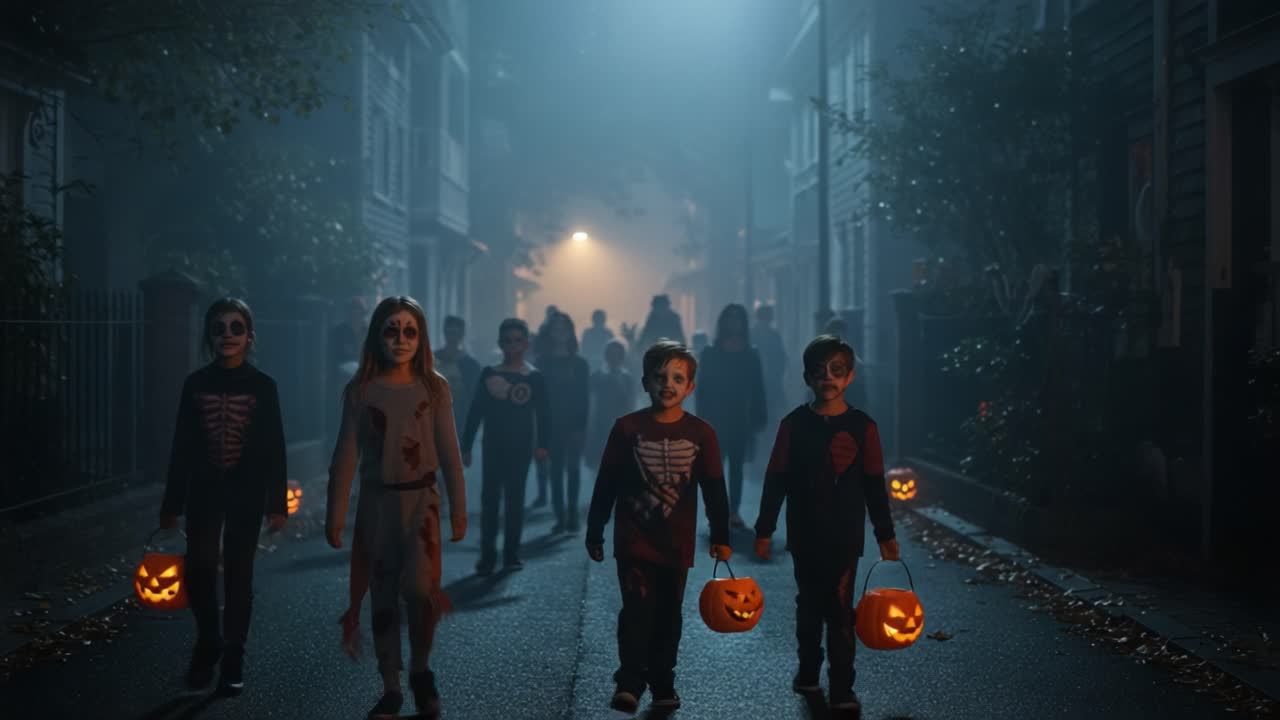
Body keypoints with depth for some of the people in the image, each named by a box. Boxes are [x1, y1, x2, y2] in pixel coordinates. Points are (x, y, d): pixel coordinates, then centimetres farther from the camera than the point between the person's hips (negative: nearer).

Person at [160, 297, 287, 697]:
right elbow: (182, 446, 4)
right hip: (204, 490, 1)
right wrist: (172, 503, 4)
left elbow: (274, 447, -1)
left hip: (246, 492, -1)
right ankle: (207, 642, 20)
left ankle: (233, 657, 17)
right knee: (199, 569, -6)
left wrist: (277, 503, -4)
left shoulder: (262, 385, -2)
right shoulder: (195, 383, 2)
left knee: (238, 574, 4)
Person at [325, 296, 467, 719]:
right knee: (382, 596, 6)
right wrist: (335, 514, -1)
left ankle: (420, 669, 7)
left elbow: (449, 453, 2)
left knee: (419, 586, -18)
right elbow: (346, 456, 0)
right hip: (376, 502, 1)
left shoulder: (434, 388, -1)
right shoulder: (360, 390, -1)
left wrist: (459, 509, 1)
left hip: (421, 499, -1)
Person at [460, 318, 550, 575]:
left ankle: (512, 554, 12)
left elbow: (542, 415, 0)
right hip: (493, 447, 1)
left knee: (515, 501, 4)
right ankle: (487, 556, 2)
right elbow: (475, 413, 4)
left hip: (520, 448, -1)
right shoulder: (489, 374, 3)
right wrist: (466, 447, 1)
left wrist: (541, 444, -11)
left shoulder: (535, 378, 1)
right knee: (489, 500, -1)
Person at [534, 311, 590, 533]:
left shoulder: (579, 363, 4)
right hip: (551, 425, 1)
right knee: (556, 470, 0)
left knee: (573, 469, -3)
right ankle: (561, 516, 2)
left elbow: (584, 398, 1)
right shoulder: (543, 362, 5)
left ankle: (572, 514, 0)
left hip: (574, 425, 0)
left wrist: (581, 426, -10)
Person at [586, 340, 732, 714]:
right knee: (637, 609, -14)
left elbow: (714, 489, 3)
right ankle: (629, 682, -12)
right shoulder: (627, 428, -5)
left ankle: (662, 683, 23)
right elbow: (605, 485, 0)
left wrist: (720, 536, 1)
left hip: (677, 543, 2)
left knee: (668, 614, 11)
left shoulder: (700, 433, -2)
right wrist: (594, 532, 2)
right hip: (633, 540, -2)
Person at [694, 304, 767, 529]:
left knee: (736, 466, 6)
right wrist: (703, 418, -10)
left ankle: (734, 512, 10)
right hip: (716, 418, -2)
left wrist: (758, 418, -2)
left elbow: (757, 389, 4)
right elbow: (703, 388, -3)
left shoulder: (750, 355, 6)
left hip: (740, 419, 2)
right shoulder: (710, 354, 0)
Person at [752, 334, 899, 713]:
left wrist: (885, 533, 1)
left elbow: (874, 486, 1)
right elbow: (776, 480, 0)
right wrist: (764, 528, -1)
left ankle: (842, 686, 5)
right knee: (808, 604, 14)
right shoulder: (793, 424, -2)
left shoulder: (862, 426, -3)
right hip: (804, 534, 1)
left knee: (840, 610, -1)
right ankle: (808, 670, 29)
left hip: (844, 536, -1)